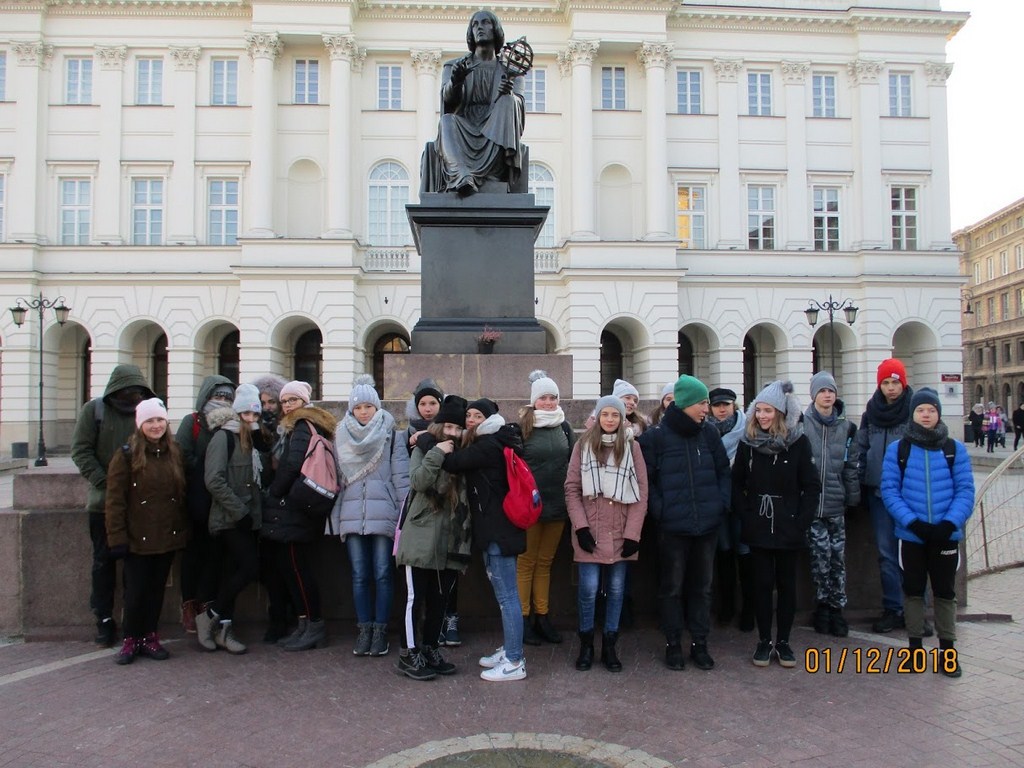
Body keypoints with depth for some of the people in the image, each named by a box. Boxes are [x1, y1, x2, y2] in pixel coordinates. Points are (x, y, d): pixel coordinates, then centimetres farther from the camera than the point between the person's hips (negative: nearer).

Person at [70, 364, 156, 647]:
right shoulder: (94, 410, -1)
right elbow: (80, 450, -4)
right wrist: (103, 482, -14)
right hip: (104, 501, 0)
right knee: (104, 561, 9)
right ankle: (104, 619, 20)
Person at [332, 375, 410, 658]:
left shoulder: (391, 435, 1)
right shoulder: (341, 436, 11)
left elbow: (401, 475, -3)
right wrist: (335, 513, 6)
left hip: (383, 514, -3)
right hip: (352, 515, 3)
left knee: (382, 574, 0)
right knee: (360, 575, 6)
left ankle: (380, 629, 11)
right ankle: (364, 629, 16)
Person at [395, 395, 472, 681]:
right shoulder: (424, 449, 2)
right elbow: (417, 481, -15)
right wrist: (437, 453, -18)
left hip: (451, 539, 4)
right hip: (422, 537, -4)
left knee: (440, 599, 12)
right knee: (416, 597, 1)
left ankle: (430, 649, 25)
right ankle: (409, 654, 11)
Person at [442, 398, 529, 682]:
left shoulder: (488, 446, -15)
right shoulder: (491, 444, 15)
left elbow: (452, 463, -18)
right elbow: (462, 462, 13)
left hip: (499, 531, -10)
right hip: (495, 529, 11)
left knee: (507, 596, -4)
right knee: (504, 595, 18)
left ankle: (515, 662, 3)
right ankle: (509, 650, 29)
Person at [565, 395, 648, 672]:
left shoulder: (632, 447, 4)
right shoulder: (583, 445, 2)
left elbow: (641, 492, 2)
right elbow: (572, 488, 0)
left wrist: (633, 533, -5)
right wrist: (581, 527, -9)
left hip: (620, 532, 1)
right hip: (590, 532, -1)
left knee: (616, 589, 6)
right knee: (588, 588, -4)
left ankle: (609, 646, 21)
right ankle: (586, 644, 15)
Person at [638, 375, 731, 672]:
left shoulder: (709, 433, 3)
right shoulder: (655, 437, -7)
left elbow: (723, 471, 12)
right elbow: (646, 479, -3)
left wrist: (721, 503, 2)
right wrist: (660, 510, -10)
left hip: (708, 524, 4)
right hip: (673, 526, -3)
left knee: (702, 586, 12)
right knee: (671, 588, 6)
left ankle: (699, 644, 25)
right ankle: (673, 644, 21)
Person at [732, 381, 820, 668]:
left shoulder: (799, 442, -5)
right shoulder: (748, 442, 0)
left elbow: (812, 486, -4)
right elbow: (736, 483, 4)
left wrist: (801, 522, -10)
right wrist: (745, 516, -5)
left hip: (788, 529, -1)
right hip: (758, 528, 1)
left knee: (786, 584, 9)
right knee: (762, 583, 6)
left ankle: (783, 641, 22)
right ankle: (764, 641, 18)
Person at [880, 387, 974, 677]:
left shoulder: (955, 449, 0)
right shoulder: (897, 449, -2)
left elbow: (965, 490, -4)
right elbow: (889, 490, -5)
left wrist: (949, 524, -17)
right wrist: (913, 522, -16)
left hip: (946, 534, 0)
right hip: (911, 534, 0)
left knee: (945, 592, 11)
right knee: (913, 590, 12)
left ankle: (948, 650, 24)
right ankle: (915, 646, 24)